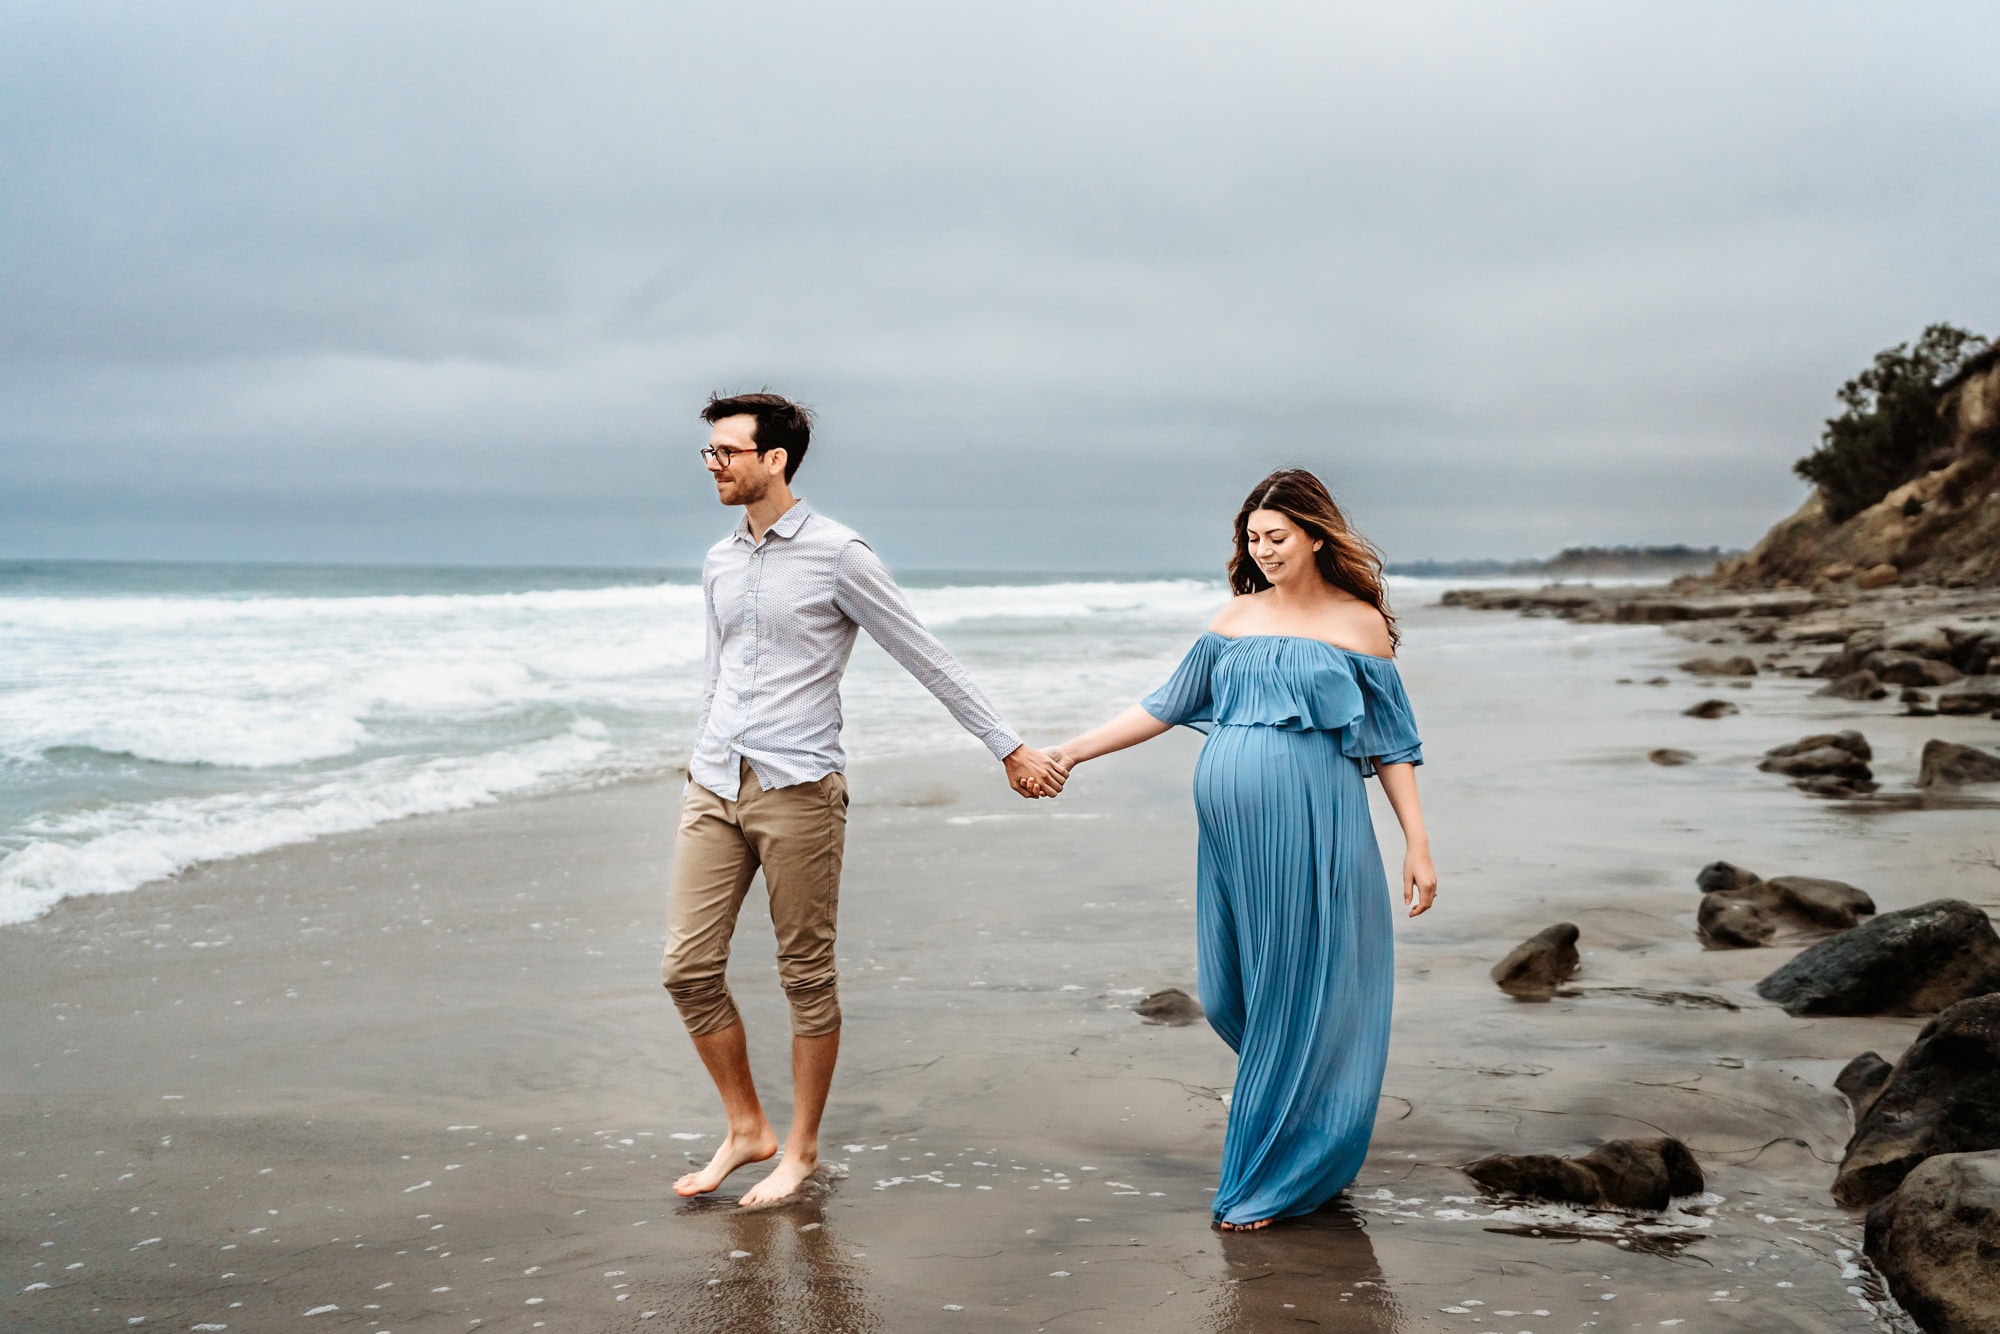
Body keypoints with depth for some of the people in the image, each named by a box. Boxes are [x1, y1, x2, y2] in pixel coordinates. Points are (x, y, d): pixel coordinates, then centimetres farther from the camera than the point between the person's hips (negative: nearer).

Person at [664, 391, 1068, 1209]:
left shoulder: (838, 556, -6)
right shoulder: (718, 563, 14)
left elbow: (927, 660, -3)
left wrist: (1009, 749, -2)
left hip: (797, 789, -6)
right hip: (714, 786, 6)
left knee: (806, 977, 2)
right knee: (687, 968, 2)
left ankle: (802, 1147, 17)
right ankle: (745, 1130, 19)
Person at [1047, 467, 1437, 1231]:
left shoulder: (1359, 623, 3)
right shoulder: (1236, 619, 12)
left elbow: (1390, 742, 5)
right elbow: (1168, 706, 18)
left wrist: (1417, 844, 1)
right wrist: (1075, 749, 14)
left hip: (1312, 829, -4)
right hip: (1231, 826, 4)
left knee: (1296, 995, -1)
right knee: (1228, 991, 4)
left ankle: (1270, 1180, 8)